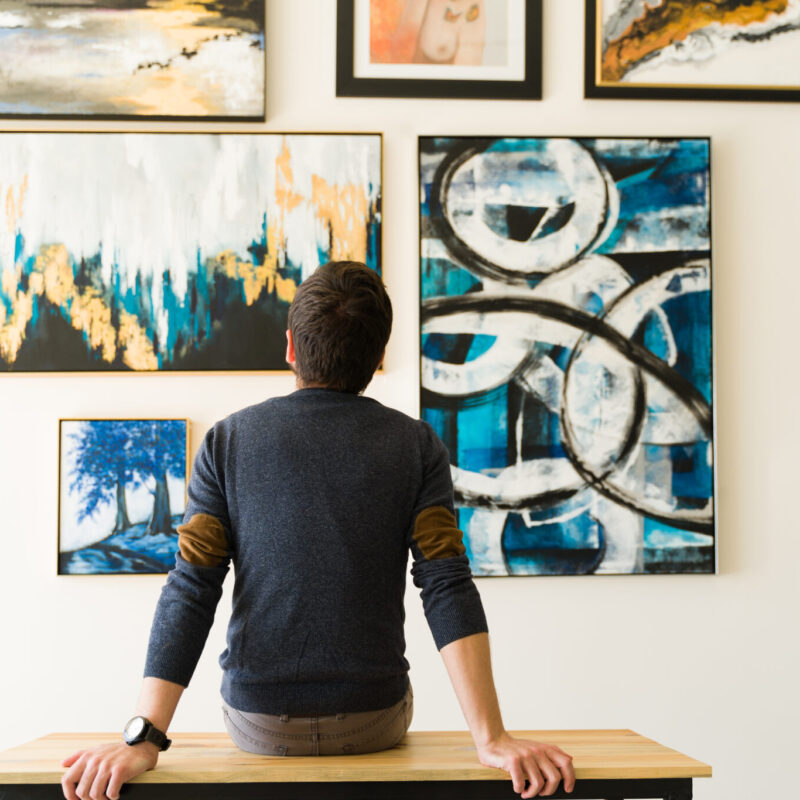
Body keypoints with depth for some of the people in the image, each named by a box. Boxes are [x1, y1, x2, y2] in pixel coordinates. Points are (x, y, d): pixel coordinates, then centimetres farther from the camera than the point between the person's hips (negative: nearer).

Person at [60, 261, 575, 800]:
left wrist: (144, 738, -15)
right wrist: (492, 738, -19)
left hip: (259, 725, 1)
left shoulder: (229, 439, -6)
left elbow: (191, 592, -13)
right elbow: (448, 587, -17)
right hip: (376, 723, 0)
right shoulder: (417, 445, -7)